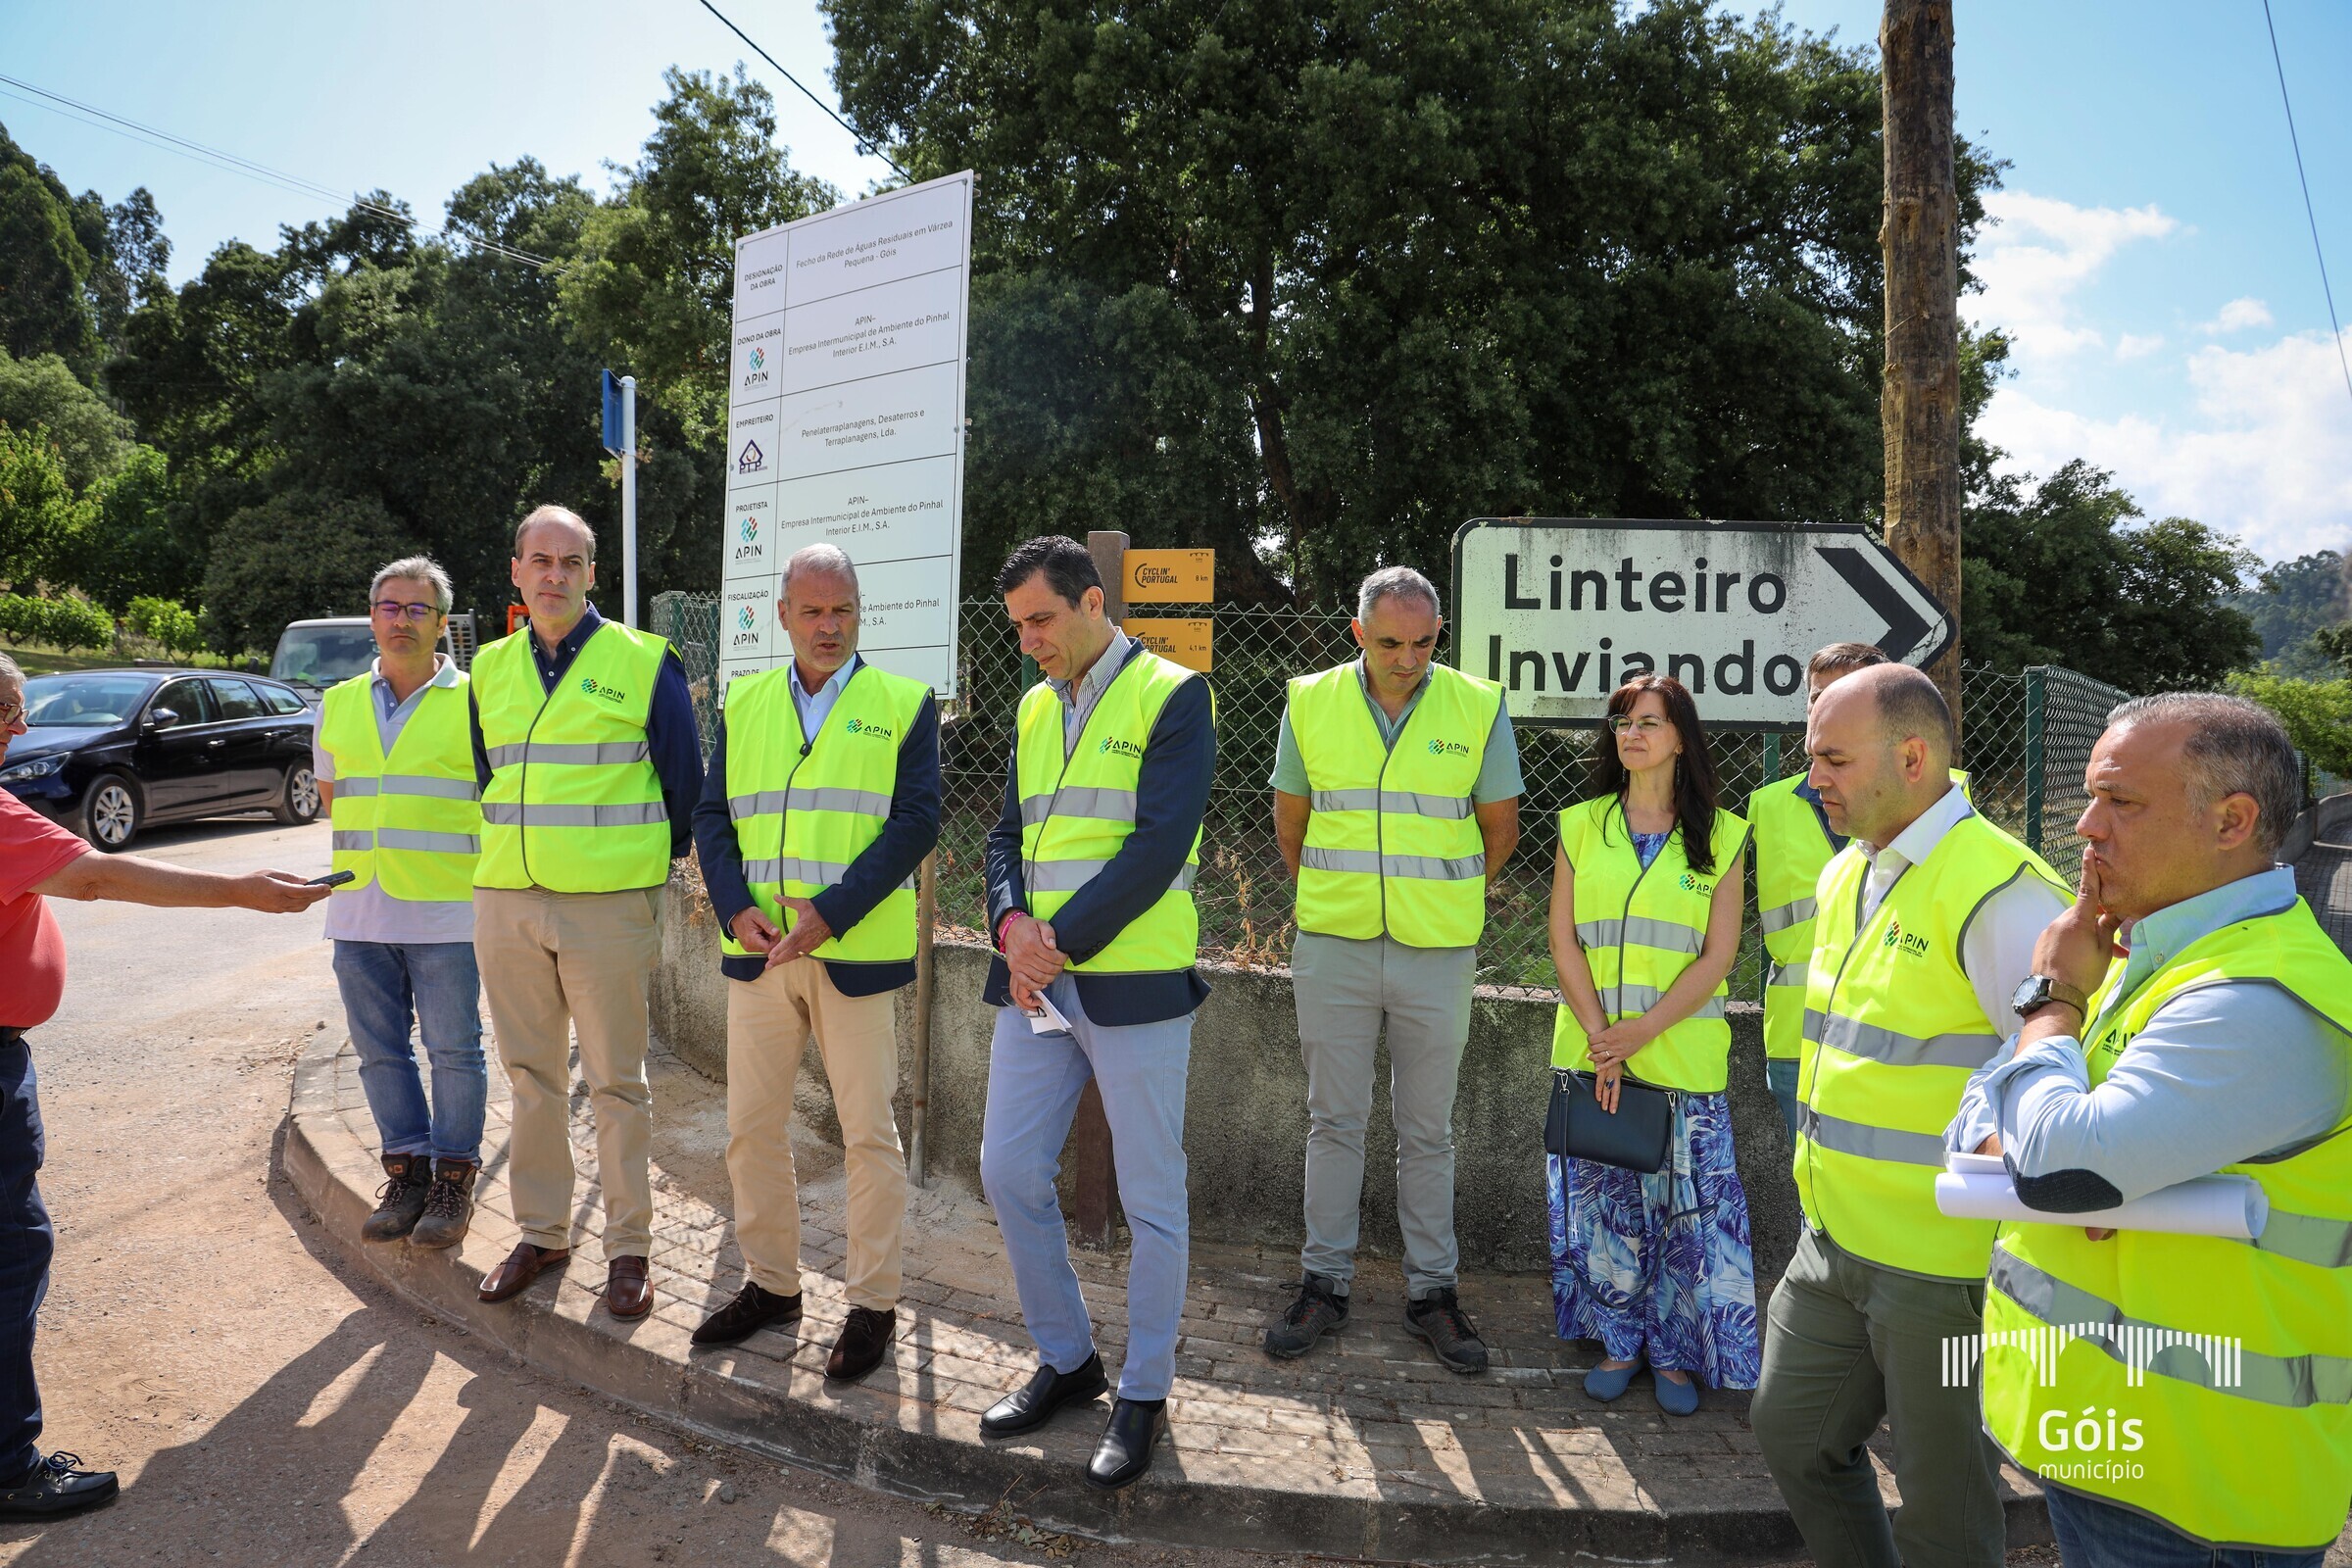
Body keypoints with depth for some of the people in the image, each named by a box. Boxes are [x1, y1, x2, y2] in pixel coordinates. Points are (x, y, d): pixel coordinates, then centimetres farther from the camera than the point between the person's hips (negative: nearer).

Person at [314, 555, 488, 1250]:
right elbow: (330, 794, 25)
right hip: (359, 911, 5)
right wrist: (370, 847, 13)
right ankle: (406, 1172, 24)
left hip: (446, 912, -5)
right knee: (380, 1050, 11)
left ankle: (454, 1179, 14)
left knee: (453, 1051, 1)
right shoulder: (339, 705, 13)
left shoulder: (474, 700, -2)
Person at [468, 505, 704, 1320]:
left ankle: (629, 1246, 15)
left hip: (607, 906, -5)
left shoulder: (643, 663, -3)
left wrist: (651, 863, 5)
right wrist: (511, 857, 17)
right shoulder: (490, 669, 11)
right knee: (531, 1075, 14)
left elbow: (684, 781, 1)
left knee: (616, 1082, 3)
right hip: (506, 902, 5)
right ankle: (541, 1231, 28)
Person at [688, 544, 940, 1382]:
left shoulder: (904, 704, 1)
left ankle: (873, 1305, 16)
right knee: (751, 1125, 12)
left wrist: (829, 913, -17)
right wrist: (737, 908, -9)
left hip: (856, 953, -4)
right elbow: (712, 815, 8)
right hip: (757, 952, 4)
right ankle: (771, 1283, 30)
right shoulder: (744, 704, 12)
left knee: (868, 1133, 2)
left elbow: (916, 821, -8)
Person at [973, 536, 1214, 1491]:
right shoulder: (1034, 710, 15)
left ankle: (1143, 1393, 23)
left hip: (1134, 982, -6)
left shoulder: (1171, 696, -6)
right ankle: (1066, 1359, 29)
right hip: (1035, 981, 7)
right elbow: (1008, 837, 13)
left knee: (1151, 1198, 5)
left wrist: (1063, 938, -16)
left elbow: (1160, 843, -15)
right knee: (1009, 1173, 9)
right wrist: (1012, 926, -7)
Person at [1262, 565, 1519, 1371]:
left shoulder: (1477, 707, -3)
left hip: (1437, 953, 0)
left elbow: (1499, 827, 8)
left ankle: (1431, 1290, 23)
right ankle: (1324, 1282, 22)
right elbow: (1289, 820, 11)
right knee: (1334, 1121, 9)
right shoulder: (1311, 702, -1)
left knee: (1428, 1130, 10)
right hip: (1332, 948, 1)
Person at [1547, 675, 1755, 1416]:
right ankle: (1619, 1342, 24)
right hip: (1592, 1052, 2)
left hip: (1685, 1058, -1)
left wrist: (1641, 1030, -13)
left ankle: (1675, 1352, 21)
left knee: (1689, 1207, 2)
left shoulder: (1721, 836, 2)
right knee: (1603, 1198, 7)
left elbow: (1718, 955, -3)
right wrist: (1600, 1036, -9)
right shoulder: (1582, 826, 7)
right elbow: (1564, 940, 3)